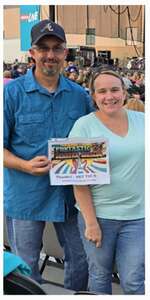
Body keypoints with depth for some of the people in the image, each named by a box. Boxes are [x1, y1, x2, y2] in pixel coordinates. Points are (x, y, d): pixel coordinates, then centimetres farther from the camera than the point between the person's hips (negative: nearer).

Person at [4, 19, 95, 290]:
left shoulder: (79, 95, 3)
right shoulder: (12, 92, -8)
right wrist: (25, 165, -24)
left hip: (71, 193, 4)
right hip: (25, 194, -3)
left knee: (81, 259, 17)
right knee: (25, 268, 13)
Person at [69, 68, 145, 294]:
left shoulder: (141, 120, 3)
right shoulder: (84, 126, -8)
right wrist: (91, 223, -12)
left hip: (138, 216, 2)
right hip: (98, 214, -2)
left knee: (134, 282, 5)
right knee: (100, 276, 14)